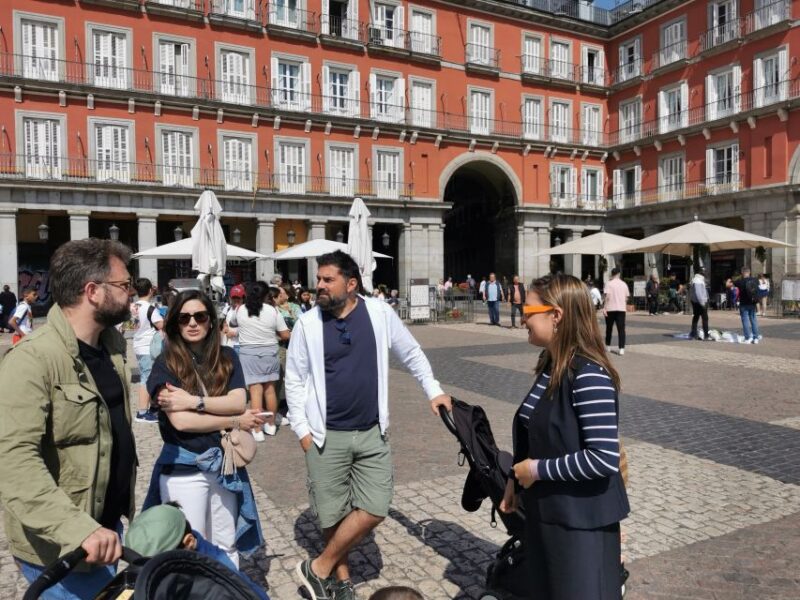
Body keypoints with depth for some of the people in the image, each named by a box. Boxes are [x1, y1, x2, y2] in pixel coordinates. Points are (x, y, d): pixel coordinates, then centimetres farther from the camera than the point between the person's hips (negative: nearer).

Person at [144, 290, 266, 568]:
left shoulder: (227, 357, 3)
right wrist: (236, 422, -12)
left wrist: (193, 401, -20)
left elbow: (238, 402, -9)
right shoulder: (165, 364, -7)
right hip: (182, 470, -3)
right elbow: (180, 421, -17)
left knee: (226, 548, 16)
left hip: (225, 465, 3)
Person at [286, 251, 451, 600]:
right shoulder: (308, 323, -6)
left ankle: (318, 569, 18)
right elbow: (294, 379, -1)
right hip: (326, 436, -1)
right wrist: (302, 429, -5)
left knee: (373, 511, -1)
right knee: (333, 515, 6)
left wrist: (433, 390, 6)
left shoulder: (380, 313, -4)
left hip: (372, 433, 2)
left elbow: (411, 353, 10)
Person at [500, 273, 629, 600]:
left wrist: (538, 470, -20)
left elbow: (604, 459, -28)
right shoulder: (550, 366, 3)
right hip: (545, 510, 9)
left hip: (582, 519, -8)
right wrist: (515, 479, 11)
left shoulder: (589, 375, -24)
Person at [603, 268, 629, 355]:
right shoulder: (624, 284, 6)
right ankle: (621, 349, -10)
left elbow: (607, 296, -13)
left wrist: (604, 308, -13)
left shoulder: (609, 284, -5)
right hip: (621, 309, 2)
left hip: (610, 309, -2)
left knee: (609, 328, 13)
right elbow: (626, 298, 10)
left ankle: (608, 346, 24)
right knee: (621, 329, -1)